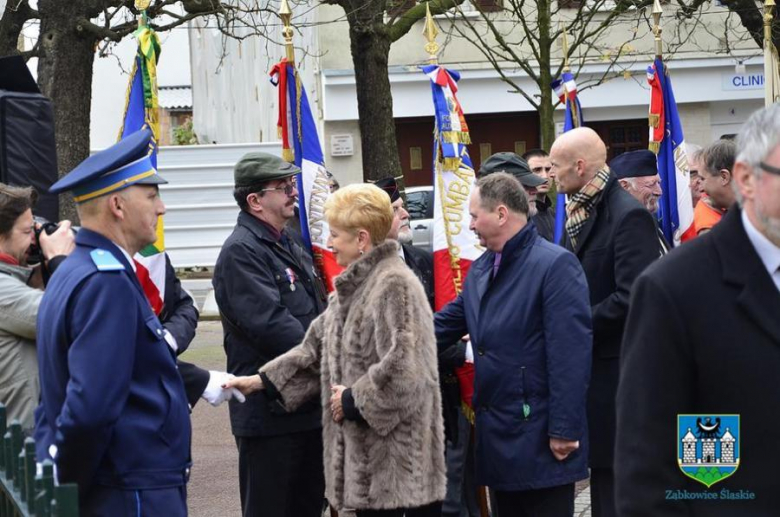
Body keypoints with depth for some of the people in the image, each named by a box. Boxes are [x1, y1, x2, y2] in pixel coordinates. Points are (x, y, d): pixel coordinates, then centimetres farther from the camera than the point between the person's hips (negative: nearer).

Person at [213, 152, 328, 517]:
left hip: (309, 405, 9)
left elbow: (319, 312, 25)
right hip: (271, 414, -9)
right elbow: (270, 324, -23)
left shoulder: (289, 248, 17)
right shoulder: (241, 251, -14)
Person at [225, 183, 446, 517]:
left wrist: (353, 401, -13)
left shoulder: (394, 285, -16)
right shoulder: (353, 285, 16)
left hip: (399, 449, -10)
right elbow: (318, 346, 21)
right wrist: (262, 381, 14)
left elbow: (401, 367, -24)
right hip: (365, 447, 10)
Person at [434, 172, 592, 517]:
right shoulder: (480, 269, 12)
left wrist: (564, 430, -21)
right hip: (496, 429, 8)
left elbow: (571, 355, -19)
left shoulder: (555, 265, -15)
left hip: (539, 434, -8)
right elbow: (446, 324, 21)